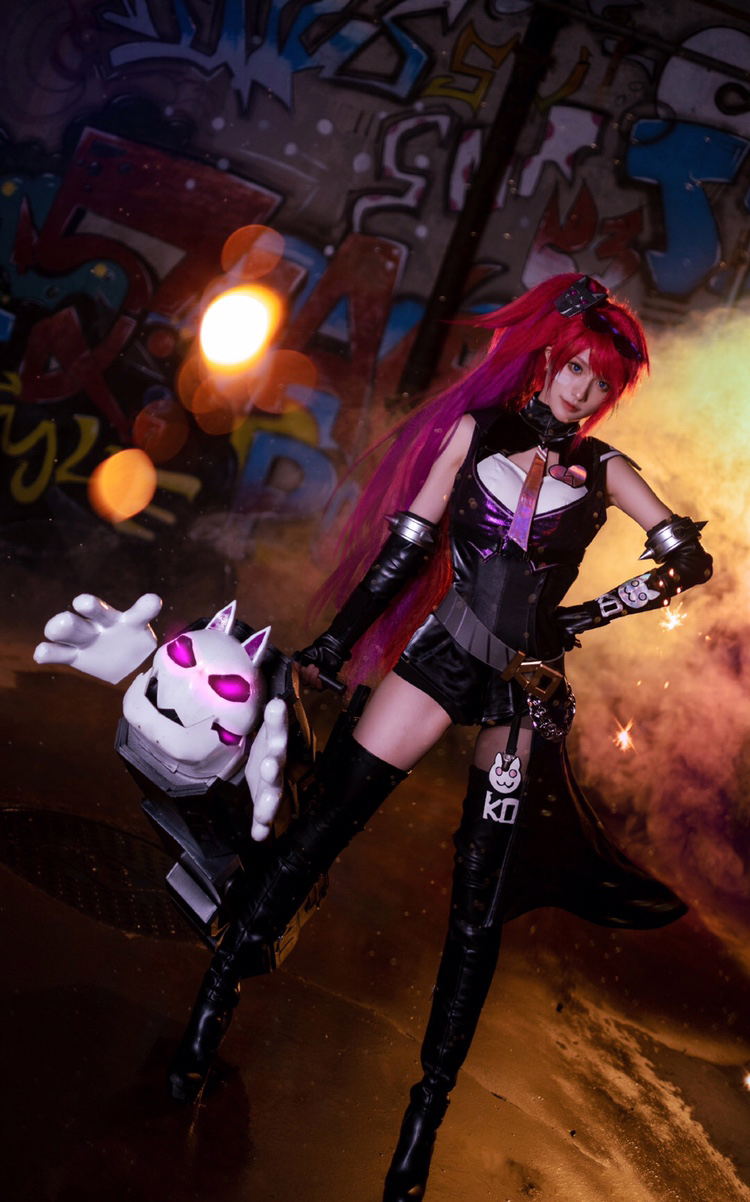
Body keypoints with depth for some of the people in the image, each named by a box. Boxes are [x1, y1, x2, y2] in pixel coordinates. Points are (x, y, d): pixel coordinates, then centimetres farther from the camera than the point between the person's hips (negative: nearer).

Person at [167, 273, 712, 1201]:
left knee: (480, 898, 1)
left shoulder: (601, 470, 6)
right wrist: (334, 644, 4)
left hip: (526, 689, 1)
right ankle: (215, 1001, 9)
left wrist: (582, 617, -1)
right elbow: (409, 542, 4)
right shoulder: (476, 430, 5)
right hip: (442, 654, 0)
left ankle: (426, 1118, 12)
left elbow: (689, 558, 7)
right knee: (325, 820, -8)